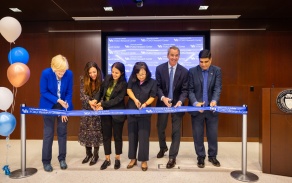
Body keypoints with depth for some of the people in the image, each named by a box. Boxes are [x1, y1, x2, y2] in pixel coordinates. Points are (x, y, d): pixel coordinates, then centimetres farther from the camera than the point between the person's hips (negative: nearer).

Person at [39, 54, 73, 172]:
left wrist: (65, 109, -12)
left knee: (62, 132, 8)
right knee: (48, 134, 3)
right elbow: (43, 92, -13)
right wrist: (58, 100, -25)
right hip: (49, 107, -1)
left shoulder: (69, 74, -16)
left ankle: (62, 159, 23)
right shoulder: (46, 73, -19)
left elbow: (69, 93, -8)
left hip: (64, 106, 2)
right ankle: (46, 161, 18)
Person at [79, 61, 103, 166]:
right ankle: (88, 154, 26)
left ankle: (95, 155, 19)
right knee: (86, 132, 8)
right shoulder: (83, 80, -7)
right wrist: (89, 101, -29)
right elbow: (82, 95, -11)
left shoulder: (101, 81, -12)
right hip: (86, 110, 3)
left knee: (96, 132, 2)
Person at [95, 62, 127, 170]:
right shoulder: (107, 78, 0)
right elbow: (101, 91, 8)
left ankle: (117, 159, 28)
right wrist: (97, 101, -9)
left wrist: (103, 104, -21)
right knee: (106, 136, 11)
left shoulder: (124, 84, -14)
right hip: (105, 112, 4)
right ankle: (107, 159, 25)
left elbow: (117, 100, -19)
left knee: (117, 136, 10)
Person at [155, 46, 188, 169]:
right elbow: (158, 86, -6)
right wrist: (163, 98, -24)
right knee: (160, 128, 15)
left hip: (177, 103, -1)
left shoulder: (184, 71, -6)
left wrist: (180, 101, -26)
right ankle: (163, 148, 43)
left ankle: (172, 157, 14)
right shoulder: (160, 68, -5)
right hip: (163, 102, 2)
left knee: (176, 131, 1)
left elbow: (184, 90, -8)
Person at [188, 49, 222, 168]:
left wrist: (214, 100, -28)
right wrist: (195, 102, -21)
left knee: (213, 134, 12)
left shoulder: (217, 71, 0)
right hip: (197, 108, -1)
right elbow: (190, 90, -5)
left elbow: (218, 88, -9)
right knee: (198, 135, 8)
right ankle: (200, 157, 25)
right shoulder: (192, 71, -3)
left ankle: (212, 156, 31)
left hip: (211, 108, 1)